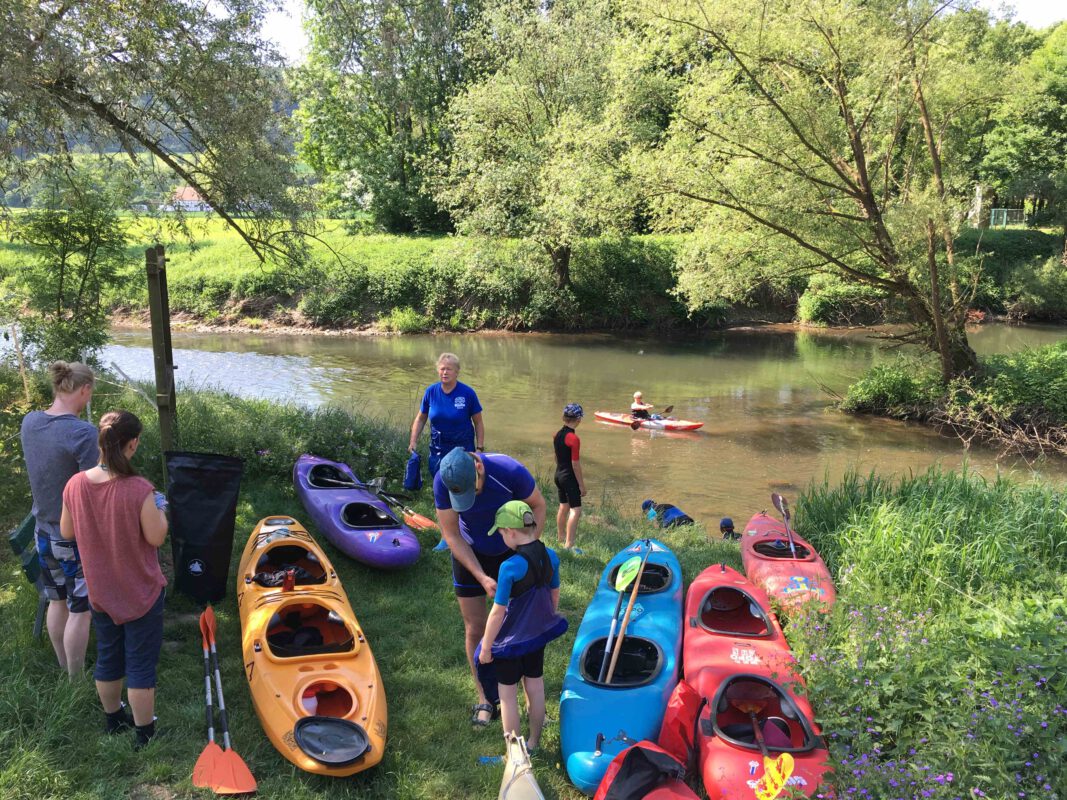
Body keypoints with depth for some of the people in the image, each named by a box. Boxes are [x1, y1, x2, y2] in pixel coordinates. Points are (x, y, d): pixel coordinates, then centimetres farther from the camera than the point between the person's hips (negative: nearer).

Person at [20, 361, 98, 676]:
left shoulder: (29, 422, -4)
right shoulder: (83, 433, -26)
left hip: (44, 531, 7)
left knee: (57, 601, 22)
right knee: (80, 610, 9)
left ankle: (64, 670, 38)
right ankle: (76, 679, 22)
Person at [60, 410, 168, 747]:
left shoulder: (75, 485, -11)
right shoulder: (139, 490, -28)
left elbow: (67, 532, 2)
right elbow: (156, 537, -20)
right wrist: (159, 509, -4)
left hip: (100, 592, 5)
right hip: (141, 594, -5)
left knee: (108, 658, 24)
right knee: (141, 665, 10)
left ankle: (113, 719, 44)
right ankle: (144, 734, 24)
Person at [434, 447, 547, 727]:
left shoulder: (510, 471, -32)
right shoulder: (443, 481, -26)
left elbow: (538, 506, -12)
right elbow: (451, 535, -18)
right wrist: (482, 577, -23)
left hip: (511, 553, -1)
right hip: (469, 555, 1)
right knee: (475, 630, 7)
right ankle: (484, 700, 25)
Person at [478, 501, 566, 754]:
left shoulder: (510, 567, -29)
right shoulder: (551, 557, -10)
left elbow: (498, 612, -23)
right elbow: (554, 595, 6)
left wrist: (486, 647, -11)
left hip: (510, 641, -6)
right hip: (538, 635, 6)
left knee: (507, 694, 11)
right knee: (535, 687, 21)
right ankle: (534, 742, 37)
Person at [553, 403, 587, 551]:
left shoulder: (557, 435, 5)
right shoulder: (574, 439, -20)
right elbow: (575, 464, -18)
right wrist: (581, 484, -12)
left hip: (559, 474, 9)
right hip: (570, 477, -9)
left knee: (563, 506, 22)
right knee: (575, 510, -6)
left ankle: (560, 537, 37)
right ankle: (568, 544, -11)